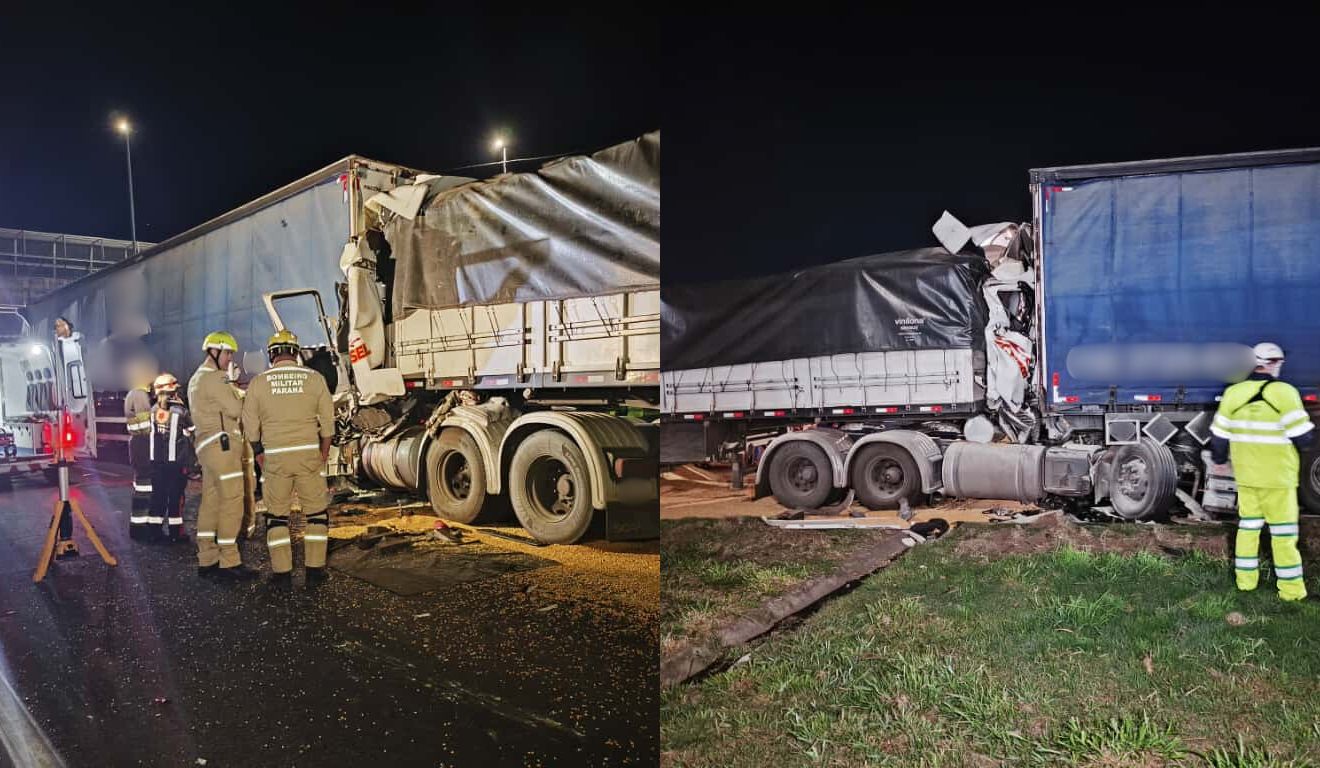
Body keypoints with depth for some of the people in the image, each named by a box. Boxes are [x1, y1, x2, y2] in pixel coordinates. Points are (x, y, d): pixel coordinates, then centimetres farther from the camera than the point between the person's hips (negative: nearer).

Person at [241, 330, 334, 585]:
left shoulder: (258, 382, 0)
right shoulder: (314, 378, -2)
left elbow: (250, 424, 4)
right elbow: (328, 420, 2)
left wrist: (259, 452, 17)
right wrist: (325, 450, 14)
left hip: (275, 457, 1)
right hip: (309, 454, -1)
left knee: (276, 514, 11)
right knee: (316, 512, 9)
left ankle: (281, 570, 13)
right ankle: (315, 568, 8)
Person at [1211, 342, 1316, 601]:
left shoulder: (1233, 393, -1)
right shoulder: (1284, 393, -15)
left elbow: (1219, 434, 6)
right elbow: (1303, 437, -14)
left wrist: (1219, 459, 21)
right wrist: (1309, 431, 9)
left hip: (1245, 475, 4)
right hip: (1277, 477, -4)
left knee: (1248, 525, 15)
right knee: (1283, 532, 5)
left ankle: (1246, 579, 21)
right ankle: (1291, 588, 12)